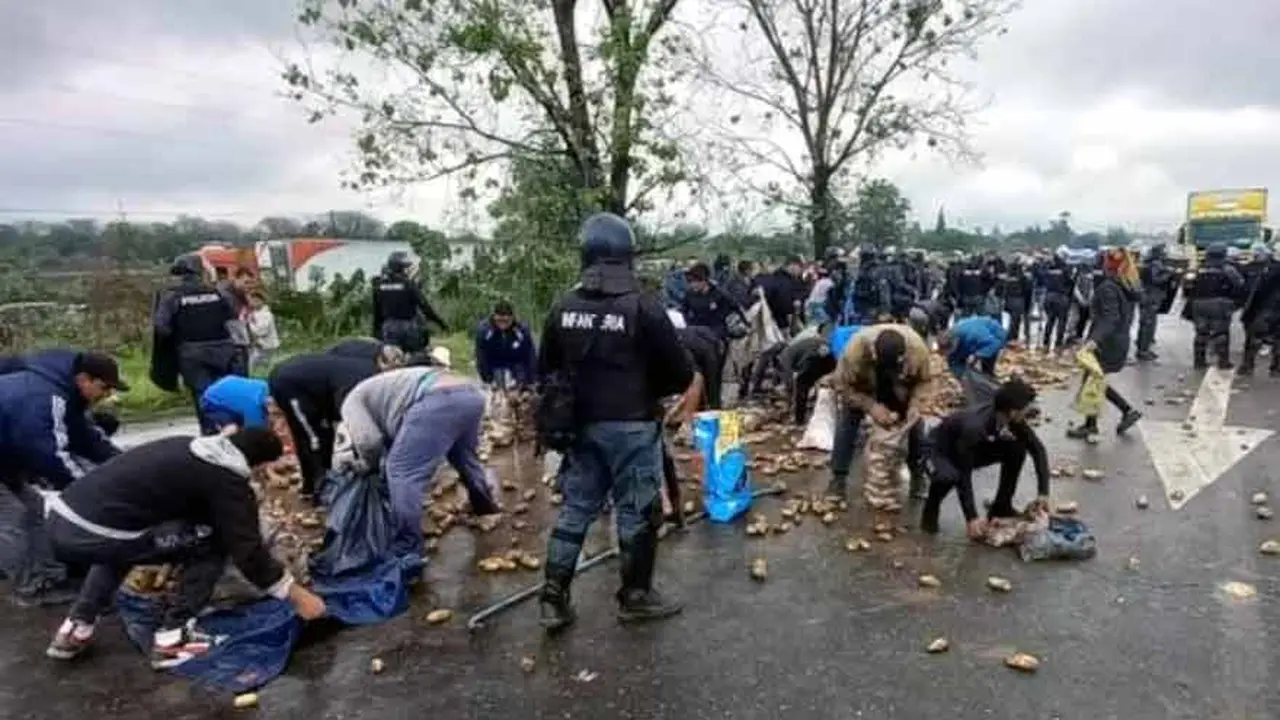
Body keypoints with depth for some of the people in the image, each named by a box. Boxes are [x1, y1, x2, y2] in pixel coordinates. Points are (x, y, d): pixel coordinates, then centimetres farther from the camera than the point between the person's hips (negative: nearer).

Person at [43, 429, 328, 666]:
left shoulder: (188, 448, 20)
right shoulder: (226, 480, -5)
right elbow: (248, 551, -3)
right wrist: (297, 595, 8)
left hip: (59, 520, 9)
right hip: (88, 535, -9)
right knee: (212, 541, 2)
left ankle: (76, 628, 31)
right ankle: (172, 637, 6)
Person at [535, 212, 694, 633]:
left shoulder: (563, 308, 0)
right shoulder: (643, 307, -14)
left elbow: (546, 370, 10)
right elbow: (681, 375, -10)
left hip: (580, 426, 5)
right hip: (631, 427, -5)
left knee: (576, 508, 15)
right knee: (637, 510, 10)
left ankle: (553, 599, 19)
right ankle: (635, 597, 24)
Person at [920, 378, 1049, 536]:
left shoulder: (1014, 420, -18)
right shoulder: (974, 427, -38)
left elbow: (1038, 449, -6)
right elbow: (964, 475, -33)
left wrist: (1043, 491, -13)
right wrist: (971, 517, -33)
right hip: (941, 451, -7)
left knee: (1018, 448, -11)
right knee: (948, 476, -39)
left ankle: (1001, 506, 4)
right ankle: (931, 511, -7)